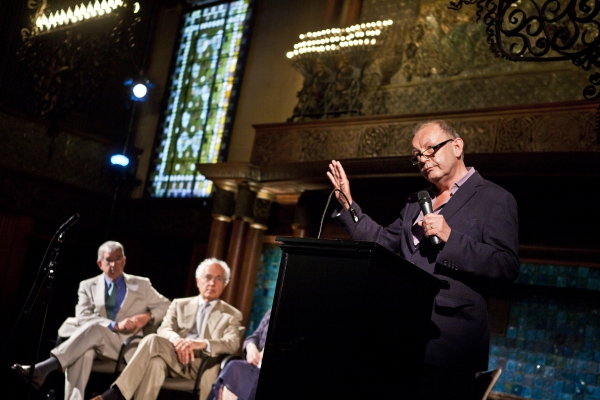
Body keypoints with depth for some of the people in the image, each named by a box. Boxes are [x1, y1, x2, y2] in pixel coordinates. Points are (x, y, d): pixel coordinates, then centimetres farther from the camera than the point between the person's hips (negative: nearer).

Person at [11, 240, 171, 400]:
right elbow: (82, 317, -2)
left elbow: (167, 306, 18)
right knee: (83, 350, -37)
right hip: (95, 342, 2)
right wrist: (115, 325, -17)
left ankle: (43, 369, -46)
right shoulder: (88, 286, 15)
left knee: (95, 327, -33)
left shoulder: (141, 284, 17)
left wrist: (147, 317, -4)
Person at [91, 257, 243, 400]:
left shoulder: (232, 315, 16)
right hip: (174, 358, 1)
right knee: (153, 340, -31)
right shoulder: (180, 304, 23)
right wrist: (176, 340, -19)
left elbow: (233, 344, -3)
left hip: (203, 362, -1)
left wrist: (202, 343, -23)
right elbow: (164, 330, 6)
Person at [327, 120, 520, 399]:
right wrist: (348, 205, 12)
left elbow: (507, 267, -11)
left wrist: (450, 237, -19)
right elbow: (384, 242, 19)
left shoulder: (495, 199, -2)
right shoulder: (416, 201, 21)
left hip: (449, 339, -6)